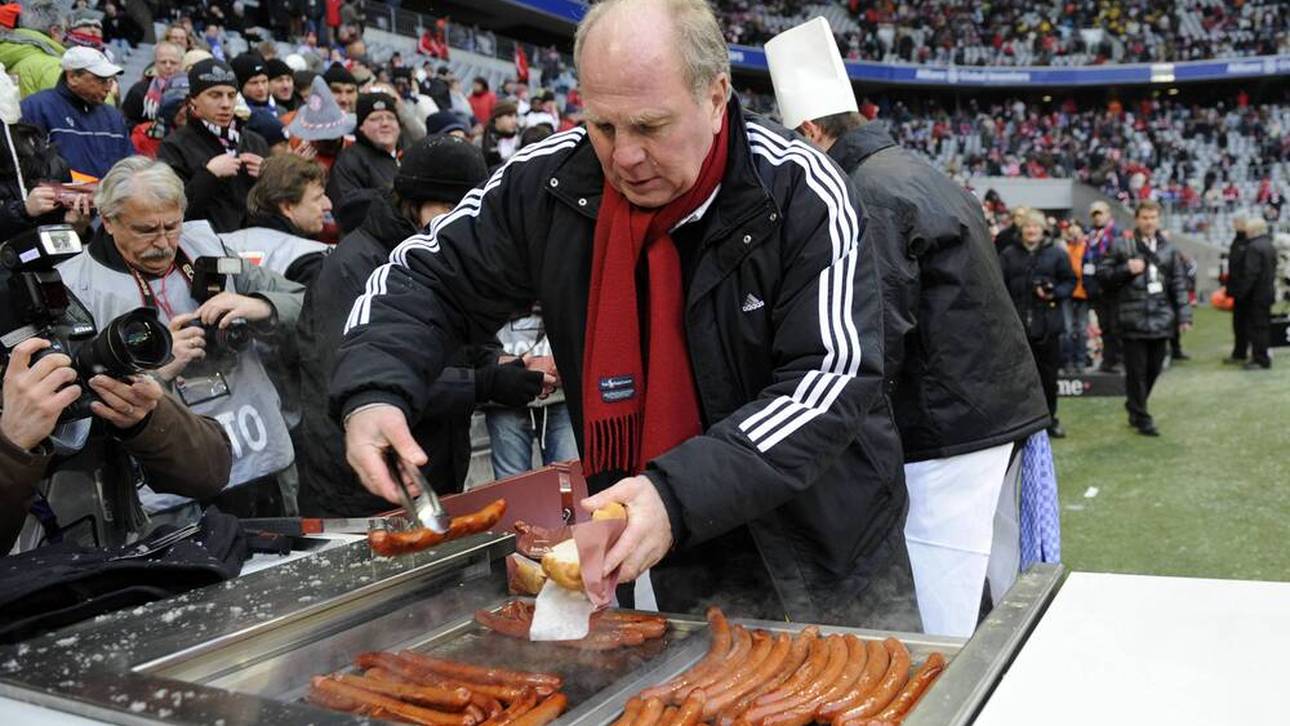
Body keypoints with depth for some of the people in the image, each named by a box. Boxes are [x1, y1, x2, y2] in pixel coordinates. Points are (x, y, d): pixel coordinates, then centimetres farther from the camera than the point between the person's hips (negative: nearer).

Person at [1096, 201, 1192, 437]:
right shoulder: (1122, 246, -1)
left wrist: (1183, 315, 5)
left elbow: (1179, 284, 11)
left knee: (1154, 369, 11)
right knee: (1136, 371, -1)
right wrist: (1126, 269, -16)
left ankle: (1135, 408, 30)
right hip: (1133, 319, -4)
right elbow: (1102, 273, 0)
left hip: (1161, 319, 4)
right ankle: (1141, 418, 8)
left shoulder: (1168, 249, 10)